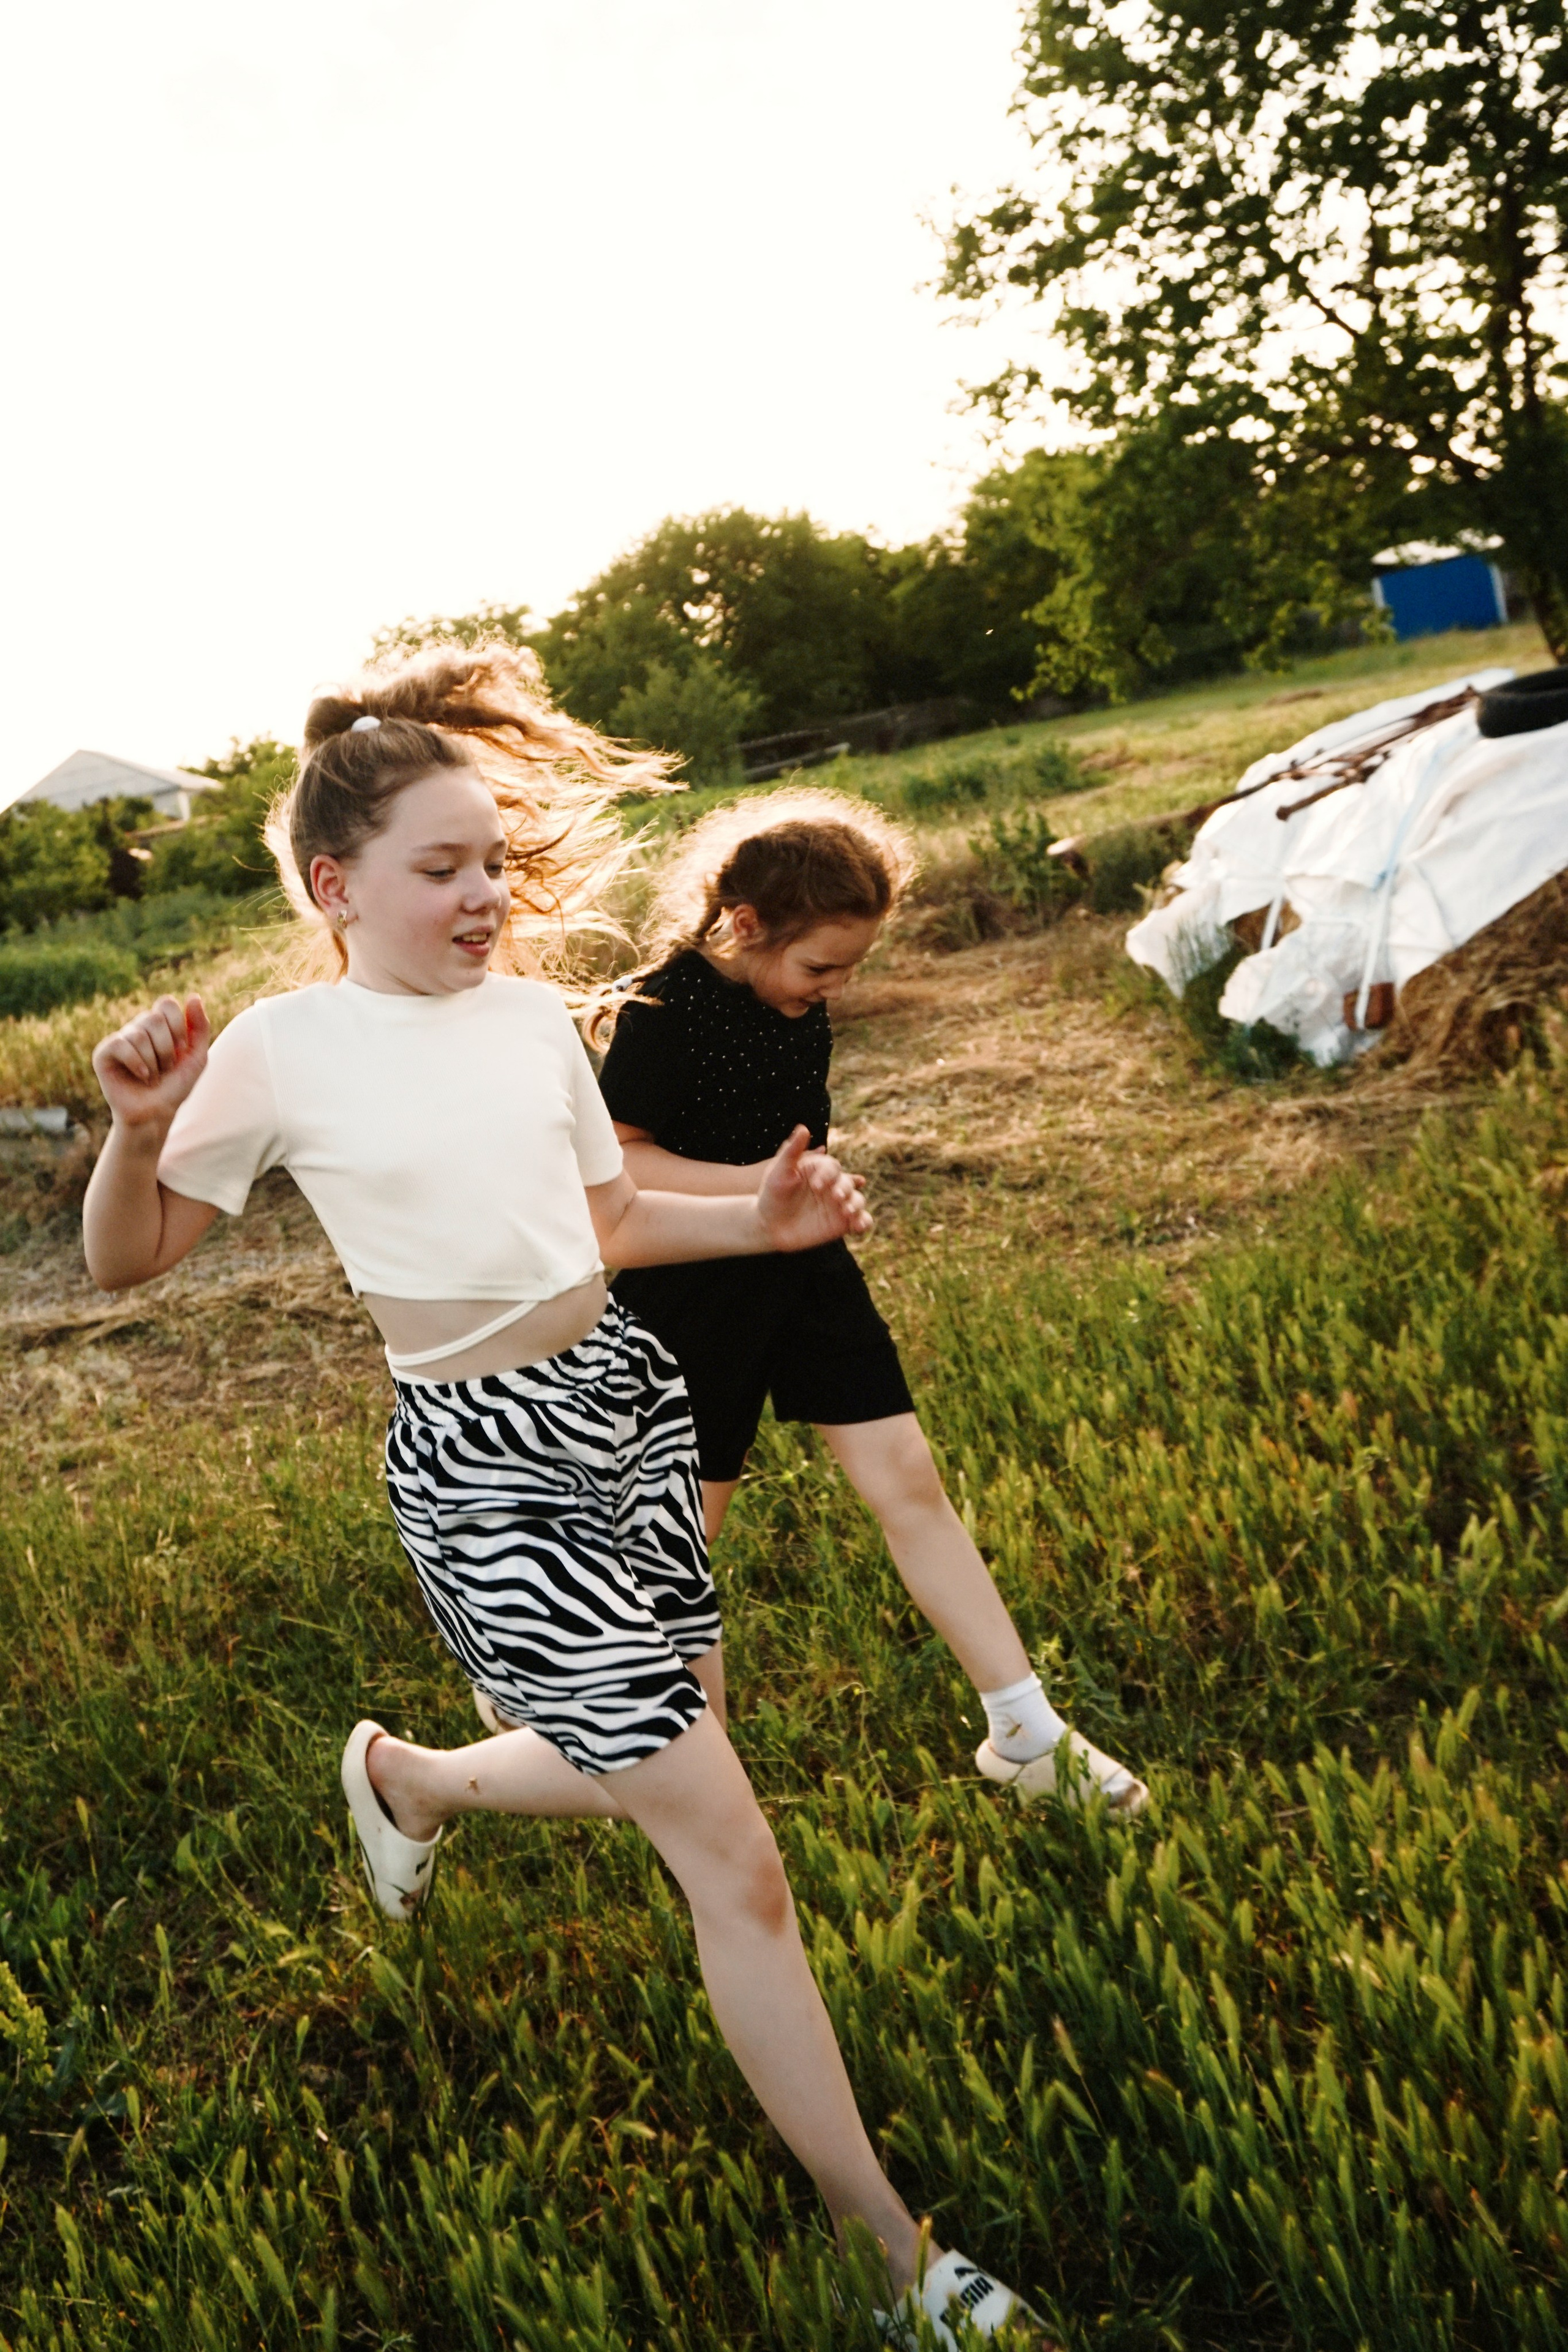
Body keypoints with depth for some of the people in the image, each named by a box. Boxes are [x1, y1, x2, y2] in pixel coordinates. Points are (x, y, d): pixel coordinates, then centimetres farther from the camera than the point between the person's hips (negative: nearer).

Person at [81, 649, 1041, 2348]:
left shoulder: (534, 1014, 4)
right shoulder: (285, 1050, -10)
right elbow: (125, 1257, -2)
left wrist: (758, 1223, -1)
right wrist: (139, 1129, -21)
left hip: (628, 1400, 6)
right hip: (484, 1468, -6)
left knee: (657, 1770, 20)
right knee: (735, 1861, -3)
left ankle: (404, 1776, 50)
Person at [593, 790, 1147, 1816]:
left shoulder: (797, 995, 0)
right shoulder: (662, 1011, -22)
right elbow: (610, 1162, -20)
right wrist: (749, 1183, -28)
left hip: (806, 1268, 6)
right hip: (695, 1296, -6)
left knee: (909, 1482, 4)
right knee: (689, 1525, 7)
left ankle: (1028, 1735, 12)